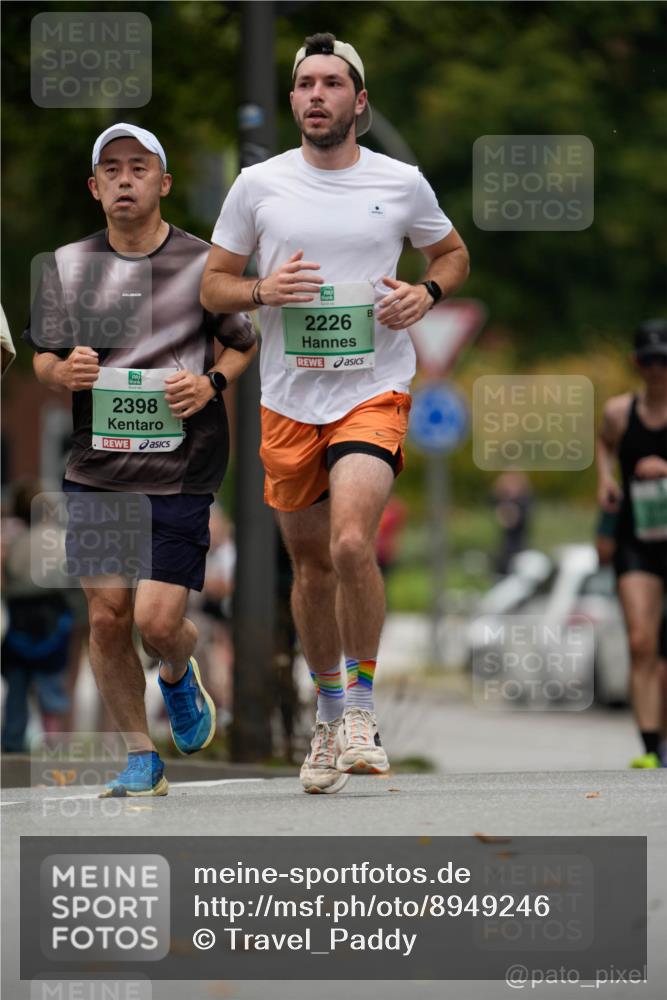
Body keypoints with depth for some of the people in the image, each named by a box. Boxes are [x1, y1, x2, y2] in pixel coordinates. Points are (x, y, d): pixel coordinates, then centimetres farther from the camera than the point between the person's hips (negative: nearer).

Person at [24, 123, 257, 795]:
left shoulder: (200, 263, -1)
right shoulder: (68, 267, 6)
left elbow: (245, 343, 11)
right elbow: (43, 361, 12)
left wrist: (212, 382, -10)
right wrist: (63, 372, -12)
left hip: (180, 470, -3)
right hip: (95, 469, 3)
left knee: (157, 620, -9)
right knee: (106, 618, 1)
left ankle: (179, 677, 29)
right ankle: (140, 758, 18)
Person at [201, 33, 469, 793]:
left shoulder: (401, 183, 1)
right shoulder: (259, 185, 2)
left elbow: (453, 253, 18)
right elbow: (213, 285, 9)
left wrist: (427, 293, -3)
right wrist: (263, 290, -13)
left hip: (375, 394, -2)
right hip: (288, 402, 2)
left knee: (352, 544, -23)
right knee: (311, 564, 10)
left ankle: (362, 705, -7)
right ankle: (327, 714, 29)